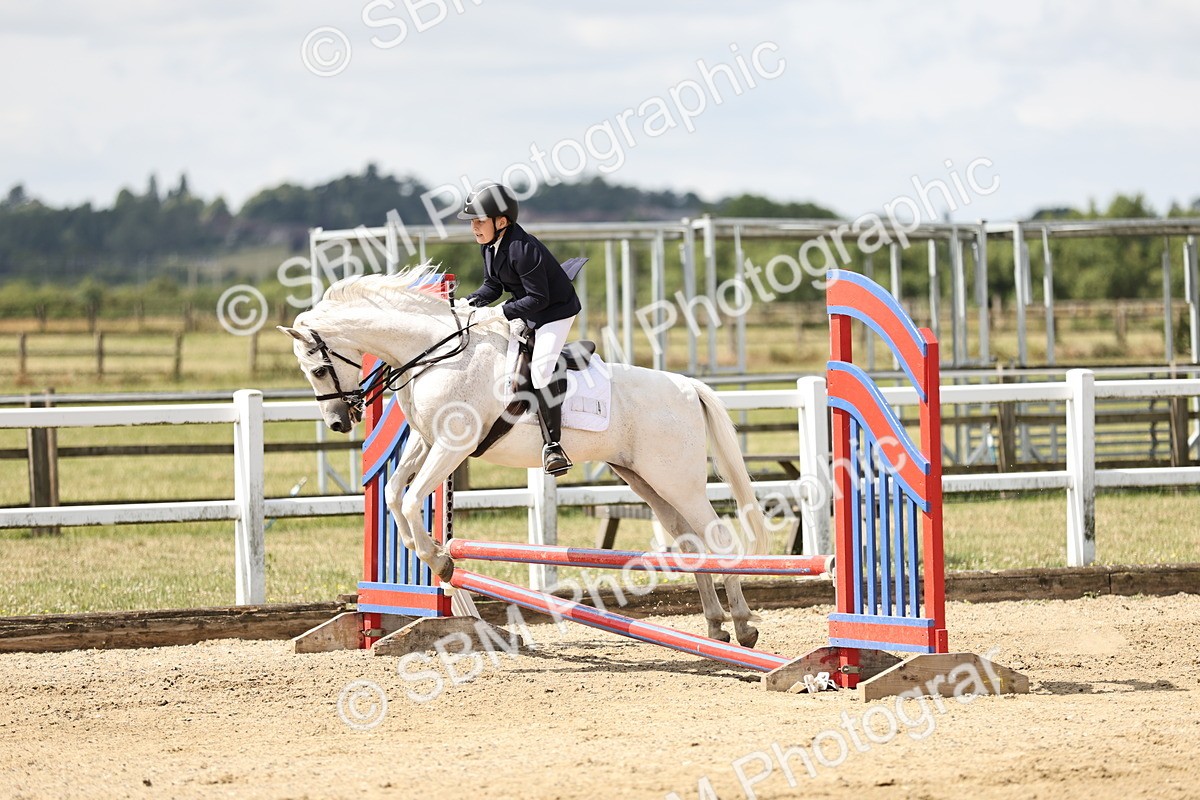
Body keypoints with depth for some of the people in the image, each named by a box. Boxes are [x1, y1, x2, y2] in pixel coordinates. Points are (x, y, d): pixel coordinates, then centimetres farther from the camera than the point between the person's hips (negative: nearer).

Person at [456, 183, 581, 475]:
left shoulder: (523, 249, -29)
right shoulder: (490, 246, 0)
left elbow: (538, 298, -28)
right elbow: (493, 286, 10)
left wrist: (500, 313, -33)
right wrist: (470, 302, -10)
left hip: (555, 311, -11)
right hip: (525, 311, 11)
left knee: (541, 367, -28)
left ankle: (552, 443, -26)